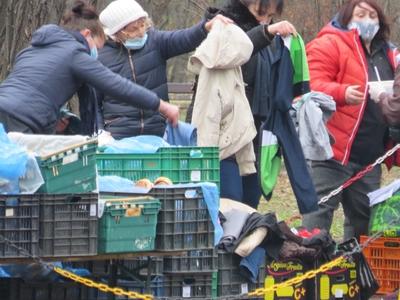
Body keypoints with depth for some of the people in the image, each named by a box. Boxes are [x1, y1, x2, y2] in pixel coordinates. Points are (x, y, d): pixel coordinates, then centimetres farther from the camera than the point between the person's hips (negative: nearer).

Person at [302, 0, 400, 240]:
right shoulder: (329, 45, -2)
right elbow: (314, 86, -13)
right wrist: (342, 93, -30)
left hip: (370, 156, 7)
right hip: (336, 149, -7)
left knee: (363, 217, 11)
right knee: (321, 210, -10)